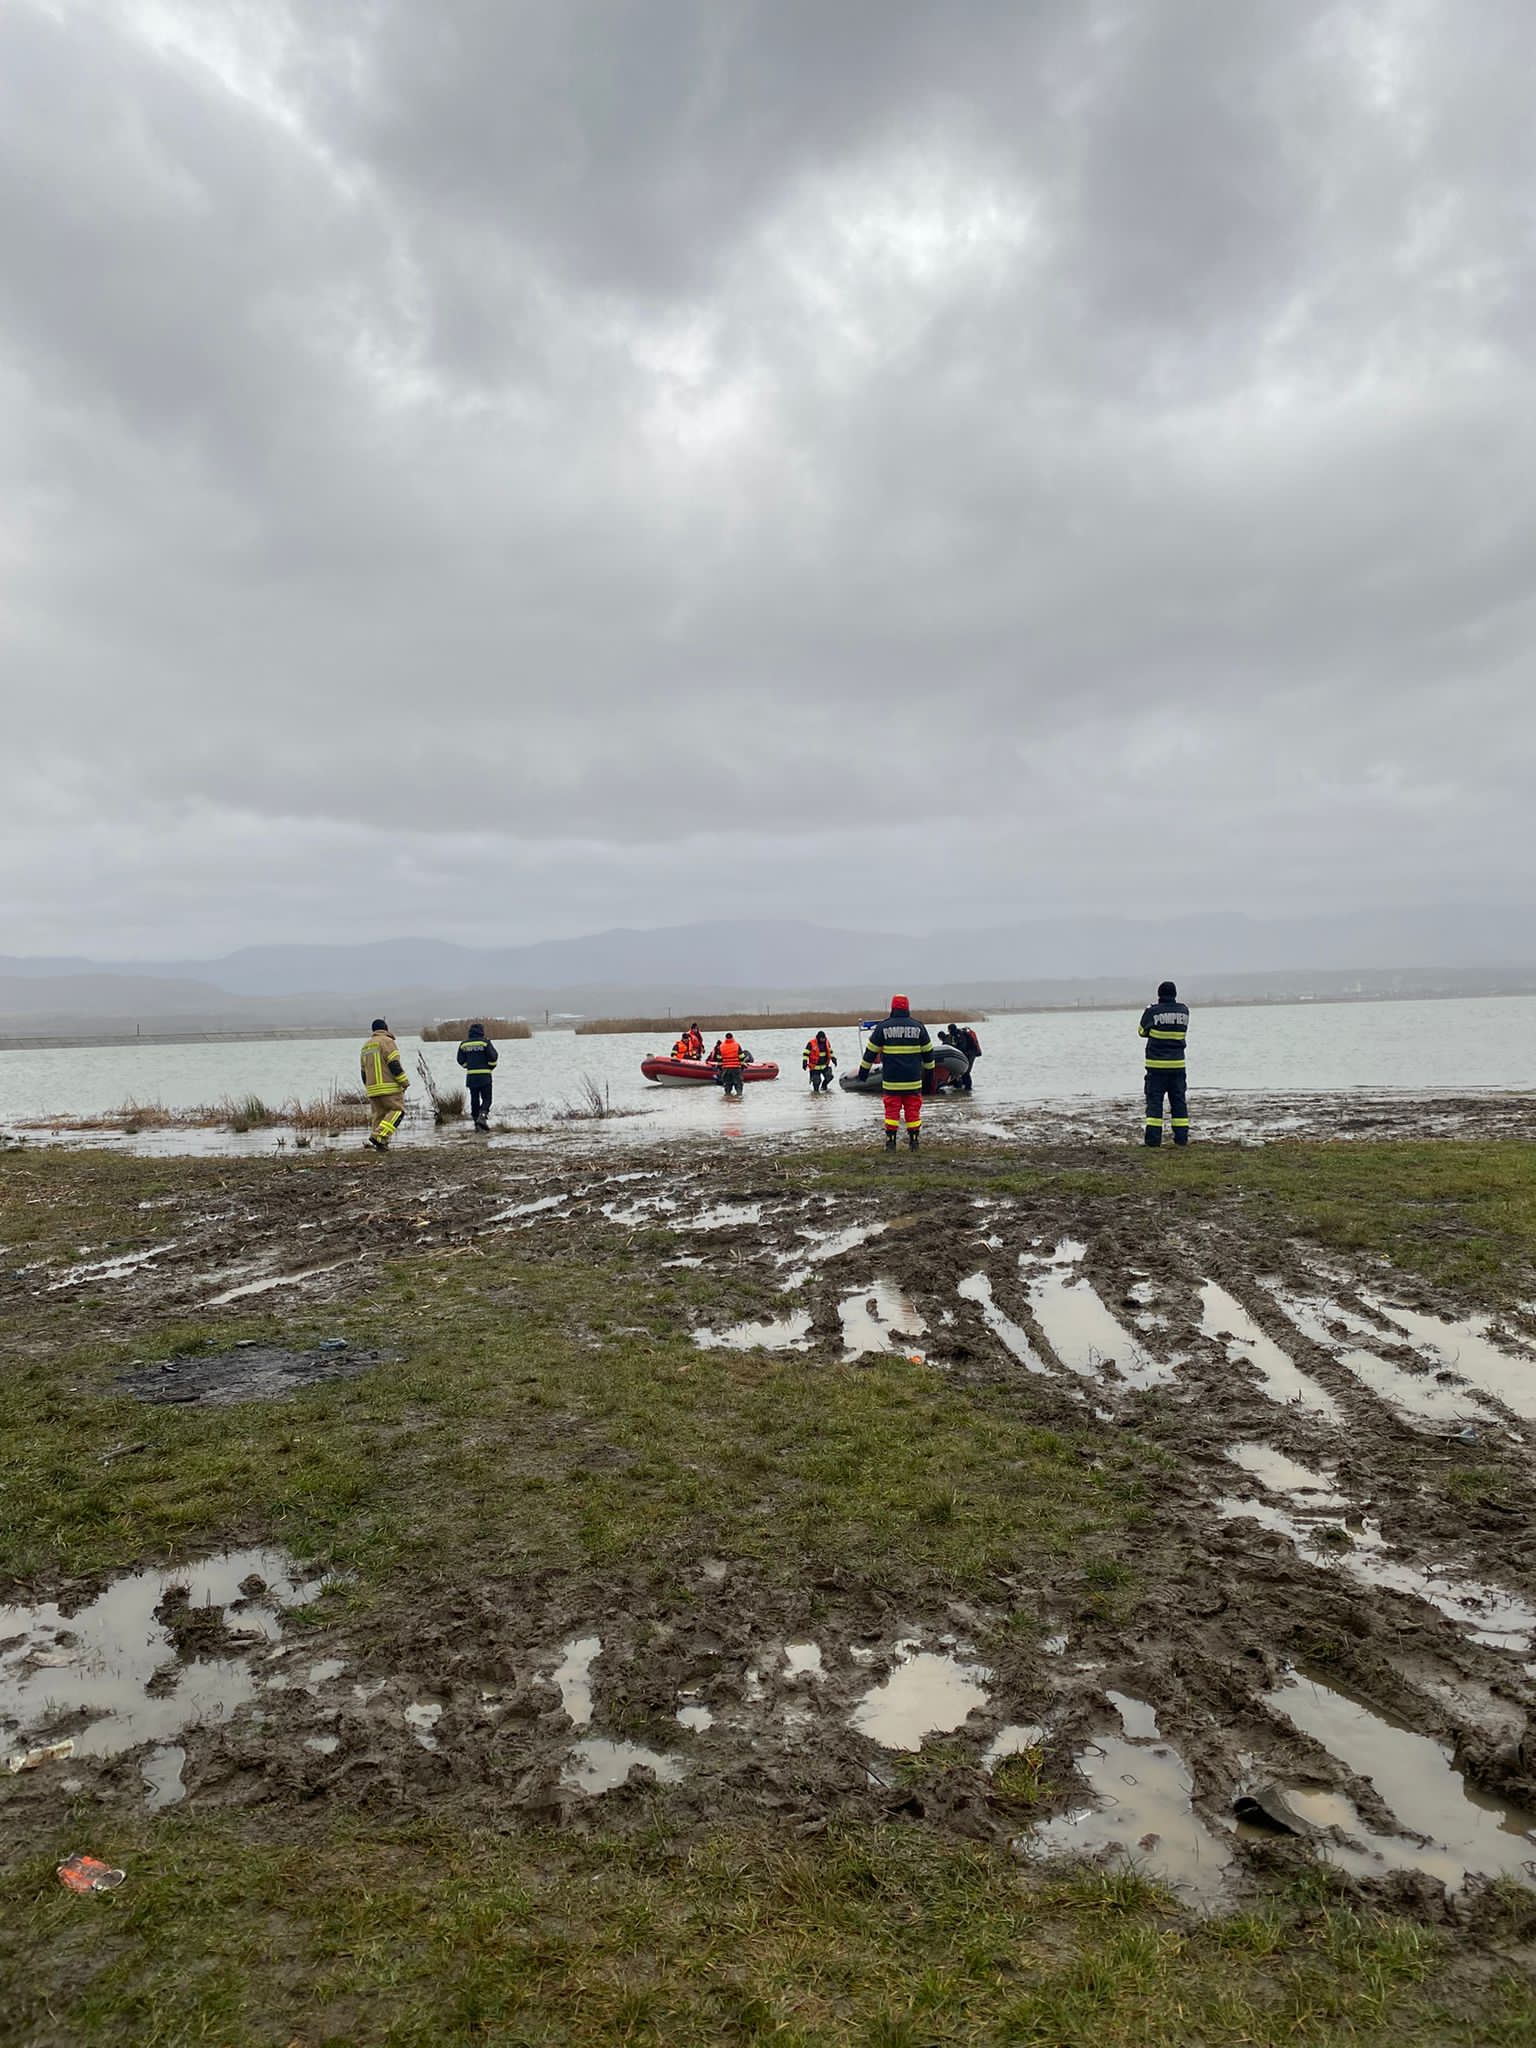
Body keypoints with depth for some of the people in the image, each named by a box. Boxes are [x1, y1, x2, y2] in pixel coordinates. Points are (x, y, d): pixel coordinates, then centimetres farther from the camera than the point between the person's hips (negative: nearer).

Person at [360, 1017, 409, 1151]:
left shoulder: (366, 1046, 18)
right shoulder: (387, 1041, -6)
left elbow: (364, 1071, 21)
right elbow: (394, 1064, -15)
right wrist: (405, 1082, -10)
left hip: (373, 1088, 8)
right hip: (389, 1086, -8)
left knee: (380, 1113, 12)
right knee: (397, 1110, -4)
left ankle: (380, 1144, 5)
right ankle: (379, 1136, -18)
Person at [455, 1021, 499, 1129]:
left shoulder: (464, 1044, 6)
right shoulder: (485, 1042, -6)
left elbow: (461, 1061, 9)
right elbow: (493, 1057, -8)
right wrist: (491, 1067, 10)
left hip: (471, 1076, 4)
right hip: (485, 1076, -4)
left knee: (474, 1099, 10)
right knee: (486, 1098, 2)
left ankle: (476, 1122, 8)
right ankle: (482, 1116, -21)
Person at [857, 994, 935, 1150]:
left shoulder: (882, 1027, -2)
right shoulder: (918, 1027, 3)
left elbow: (870, 1052, 3)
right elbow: (928, 1052, 11)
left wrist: (863, 1071, 13)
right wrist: (929, 1074, 21)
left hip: (891, 1079, -1)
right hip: (913, 1079, 1)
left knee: (892, 1110, 6)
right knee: (913, 1111, 7)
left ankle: (890, 1143, 4)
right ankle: (913, 1143, 10)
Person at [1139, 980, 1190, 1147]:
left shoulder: (1152, 1011, -9)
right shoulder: (1184, 1010, 1)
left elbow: (1142, 1031, 4)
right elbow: (1184, 1032, 14)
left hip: (1156, 1064, -3)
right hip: (1177, 1063, 3)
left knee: (1154, 1099, 0)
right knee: (1178, 1100, 10)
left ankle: (1153, 1138, -4)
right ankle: (1181, 1137, 10)